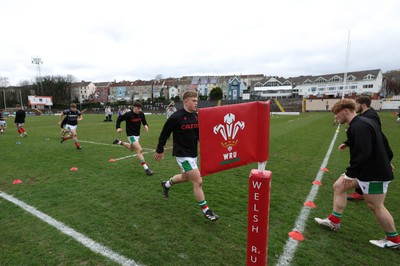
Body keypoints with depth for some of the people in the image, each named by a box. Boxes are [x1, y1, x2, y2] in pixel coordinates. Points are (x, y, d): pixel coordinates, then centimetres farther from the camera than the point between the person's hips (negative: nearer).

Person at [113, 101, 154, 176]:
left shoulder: (141, 114, -7)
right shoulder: (128, 115, -19)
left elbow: (144, 121, 9)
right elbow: (119, 119, -6)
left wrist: (145, 125, -12)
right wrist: (118, 127, -16)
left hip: (137, 134, 7)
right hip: (131, 135, -7)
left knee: (131, 148, 29)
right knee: (139, 150, -19)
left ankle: (119, 142, 52)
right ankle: (146, 169, -18)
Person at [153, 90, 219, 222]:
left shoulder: (196, 116, 1)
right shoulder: (176, 117, -17)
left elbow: (200, 133, 11)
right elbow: (164, 134, -8)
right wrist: (159, 150, -1)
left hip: (193, 153, 8)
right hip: (182, 154, -7)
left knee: (185, 177, 25)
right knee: (198, 182, -7)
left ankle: (166, 184, 53)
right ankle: (206, 211, 9)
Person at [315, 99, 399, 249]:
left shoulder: (358, 127, -25)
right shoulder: (363, 123, 9)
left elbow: (362, 154, -30)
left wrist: (350, 174, -23)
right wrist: (386, 162, 27)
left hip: (374, 173, -11)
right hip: (370, 169, 11)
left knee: (375, 206, 4)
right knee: (338, 186, 12)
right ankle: (334, 221, 22)